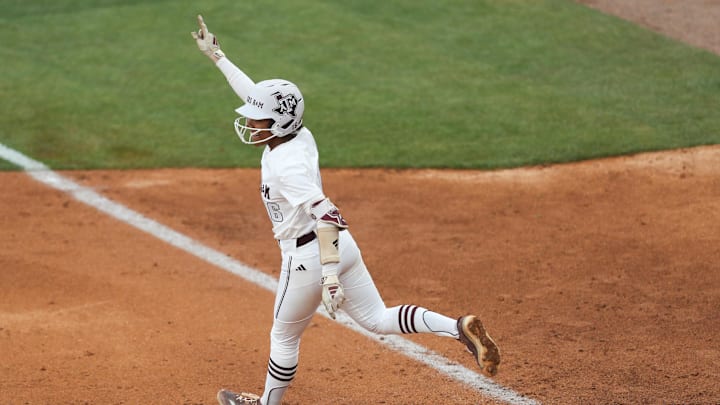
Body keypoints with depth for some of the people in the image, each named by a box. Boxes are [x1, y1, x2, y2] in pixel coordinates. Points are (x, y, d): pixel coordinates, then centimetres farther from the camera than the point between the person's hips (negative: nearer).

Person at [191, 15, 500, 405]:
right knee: (378, 319, 14)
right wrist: (216, 55, 21)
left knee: (283, 335, 15)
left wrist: (329, 272, -45)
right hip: (342, 243, 9)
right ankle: (460, 328, -2)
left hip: (308, 255, -9)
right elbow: (255, 95, 14)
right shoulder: (297, 134, -2)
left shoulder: (286, 166, -26)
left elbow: (325, 213, -37)